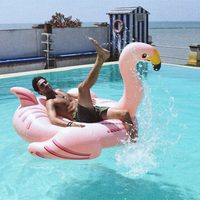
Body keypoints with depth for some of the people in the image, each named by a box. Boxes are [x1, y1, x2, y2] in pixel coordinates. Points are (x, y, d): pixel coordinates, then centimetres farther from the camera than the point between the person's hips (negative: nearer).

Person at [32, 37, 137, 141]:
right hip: (81, 116, -8)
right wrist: (70, 124, -36)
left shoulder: (58, 91, 29)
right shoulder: (50, 103, 4)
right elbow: (53, 119, -17)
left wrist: (88, 98, 25)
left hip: (93, 111, 8)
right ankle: (100, 58, -29)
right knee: (82, 87, -33)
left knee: (124, 114, -13)